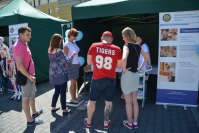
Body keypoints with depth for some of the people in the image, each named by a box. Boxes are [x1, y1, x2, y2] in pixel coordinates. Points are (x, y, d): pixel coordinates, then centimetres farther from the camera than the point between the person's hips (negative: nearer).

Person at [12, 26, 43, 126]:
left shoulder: (24, 44, 12)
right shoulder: (20, 46, -21)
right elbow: (20, 65, -27)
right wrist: (30, 76, -20)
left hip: (29, 75, 10)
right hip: (25, 76, -10)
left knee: (32, 94, 22)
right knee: (26, 98, 0)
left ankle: (34, 112, 40)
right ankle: (30, 120, 12)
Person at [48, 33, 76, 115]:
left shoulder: (50, 50, 3)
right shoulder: (59, 51, -20)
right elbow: (67, 61, -17)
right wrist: (72, 55, -2)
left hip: (53, 74, 7)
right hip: (61, 75, -7)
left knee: (57, 91, 21)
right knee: (63, 92, 5)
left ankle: (53, 108, 30)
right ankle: (64, 110, 17)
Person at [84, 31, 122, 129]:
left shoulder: (94, 46, -6)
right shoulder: (117, 49, -7)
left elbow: (89, 62, 3)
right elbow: (119, 66, 3)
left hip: (97, 79, 0)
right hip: (111, 79, 0)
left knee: (92, 101, 18)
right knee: (108, 102, 15)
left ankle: (88, 121, 34)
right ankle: (106, 123, 29)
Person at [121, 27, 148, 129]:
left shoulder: (127, 46, -15)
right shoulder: (138, 46, 7)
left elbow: (124, 58, -34)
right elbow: (146, 57, 20)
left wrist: (123, 69, -18)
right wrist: (140, 68, 17)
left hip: (127, 75, -7)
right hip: (136, 75, 7)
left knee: (128, 102, 8)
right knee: (134, 101, 16)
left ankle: (129, 123, 22)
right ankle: (135, 122, 27)